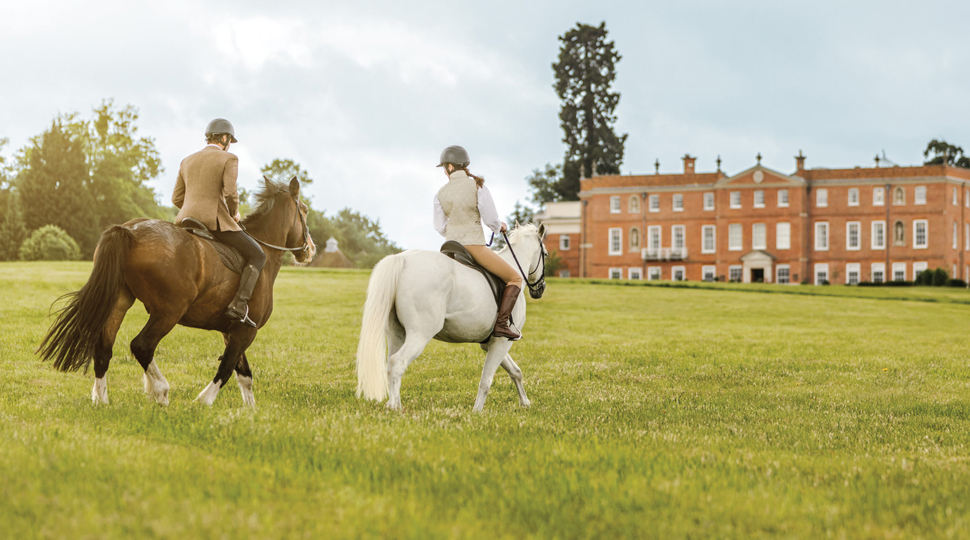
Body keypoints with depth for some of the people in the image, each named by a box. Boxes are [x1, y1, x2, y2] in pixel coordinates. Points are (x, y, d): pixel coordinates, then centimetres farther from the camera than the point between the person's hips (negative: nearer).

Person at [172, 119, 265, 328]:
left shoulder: (187, 161, 16)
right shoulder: (229, 159, -2)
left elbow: (177, 198, 15)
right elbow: (230, 192, -15)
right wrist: (235, 213, 4)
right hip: (215, 221, -6)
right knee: (257, 256, 5)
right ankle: (239, 306, -13)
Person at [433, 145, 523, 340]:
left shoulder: (441, 194, 2)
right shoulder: (477, 186, -9)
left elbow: (440, 228, 7)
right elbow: (490, 219, -10)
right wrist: (500, 227, 13)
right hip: (475, 248, -5)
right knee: (515, 279, 6)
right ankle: (501, 324, -9)